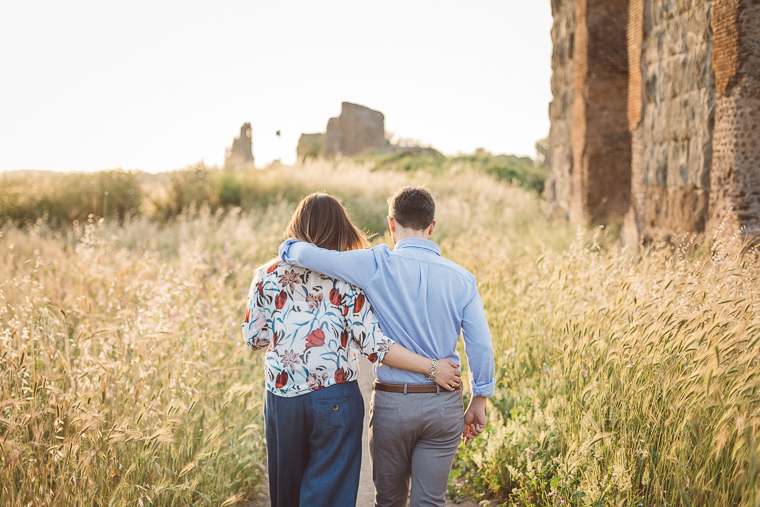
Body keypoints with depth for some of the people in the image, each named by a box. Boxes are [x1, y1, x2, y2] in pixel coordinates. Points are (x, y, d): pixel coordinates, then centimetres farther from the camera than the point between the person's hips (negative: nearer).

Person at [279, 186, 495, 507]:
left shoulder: (377, 265, -10)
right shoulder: (461, 279, -2)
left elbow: (304, 254, -13)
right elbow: (481, 347, -2)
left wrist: (289, 249, 10)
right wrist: (479, 403, 10)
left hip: (391, 403, -1)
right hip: (444, 407, 2)